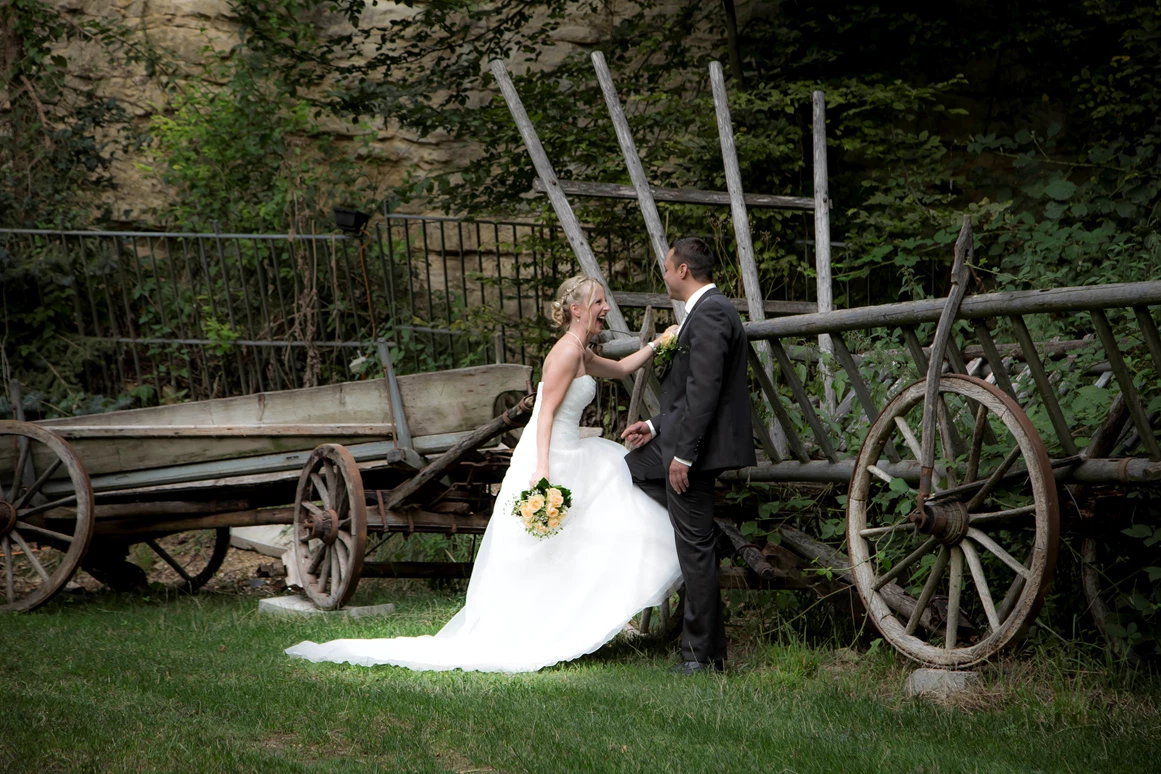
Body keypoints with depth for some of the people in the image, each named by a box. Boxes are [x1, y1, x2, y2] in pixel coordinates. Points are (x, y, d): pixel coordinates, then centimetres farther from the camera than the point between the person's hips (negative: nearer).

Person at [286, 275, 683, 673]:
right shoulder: (568, 350, -14)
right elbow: (546, 412, -21)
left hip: (567, 459, 10)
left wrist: (656, 344, 24)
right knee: (537, 561, -5)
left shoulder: (582, 354, 15)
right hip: (548, 463, -10)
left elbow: (621, 368, 34)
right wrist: (542, 469, -29)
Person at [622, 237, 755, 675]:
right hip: (684, 442, 11)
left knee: (695, 548, -5)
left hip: (696, 447, -11)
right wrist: (657, 426, 20)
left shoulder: (708, 314, -17)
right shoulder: (709, 310, 16)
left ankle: (703, 655, 4)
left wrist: (682, 454, -23)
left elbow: (704, 390, -24)